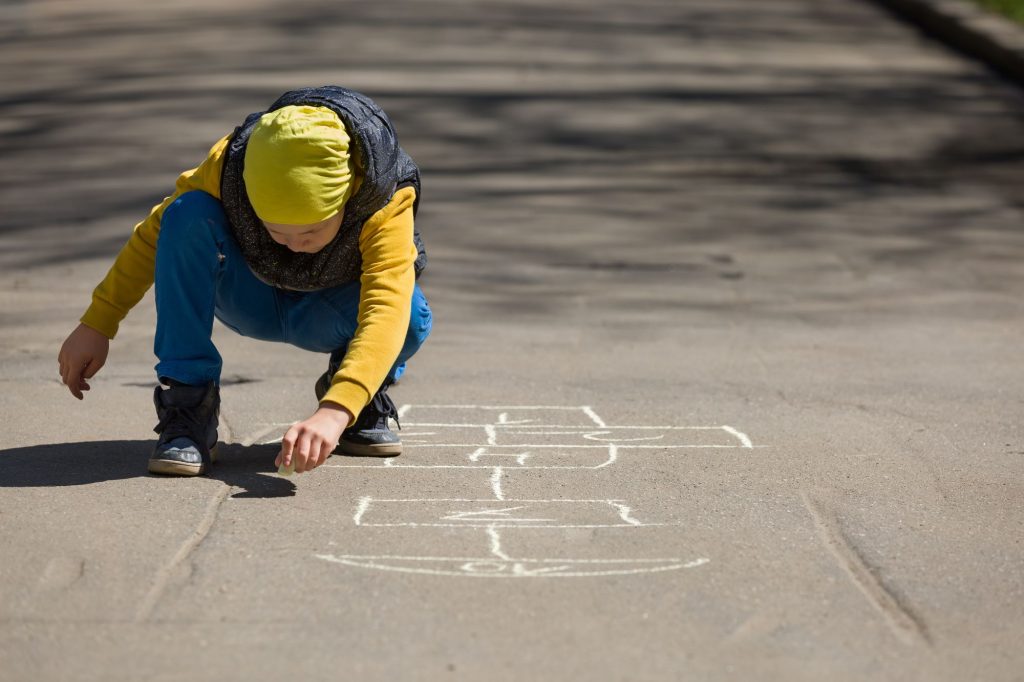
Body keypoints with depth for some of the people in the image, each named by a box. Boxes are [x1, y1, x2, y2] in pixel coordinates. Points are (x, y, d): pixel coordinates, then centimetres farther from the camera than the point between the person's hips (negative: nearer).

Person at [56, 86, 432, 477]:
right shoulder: (229, 165, -30)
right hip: (251, 301, 1)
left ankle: (363, 396, 0)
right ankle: (187, 407, -24)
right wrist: (96, 326, -14)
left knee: (413, 320, -36)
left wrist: (334, 412, -63)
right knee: (188, 215, -31)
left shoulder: (386, 203, -36)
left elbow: (386, 313, -48)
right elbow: (156, 233, -14)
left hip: (328, 316, -1)